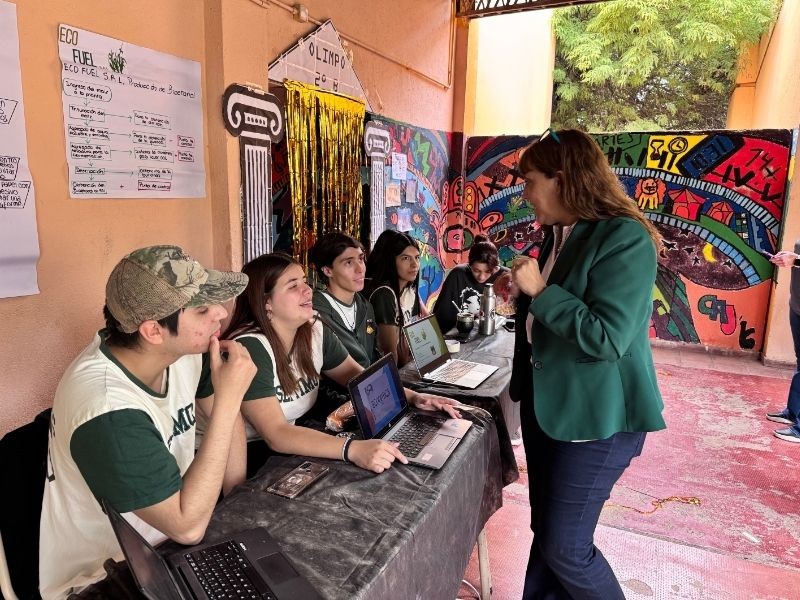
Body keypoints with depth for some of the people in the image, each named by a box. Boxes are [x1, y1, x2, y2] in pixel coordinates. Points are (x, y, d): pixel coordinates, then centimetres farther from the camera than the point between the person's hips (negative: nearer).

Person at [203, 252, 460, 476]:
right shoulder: (249, 348, -26)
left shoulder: (315, 332, -3)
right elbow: (276, 434, -33)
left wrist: (412, 397, -8)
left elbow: (356, 374, 9)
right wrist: (353, 450, -46)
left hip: (292, 449, 7)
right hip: (250, 460, -7)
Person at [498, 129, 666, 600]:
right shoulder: (560, 235, 10)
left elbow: (606, 338, -27)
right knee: (545, 530, 20)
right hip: (547, 404, 9)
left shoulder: (623, 239, -18)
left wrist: (540, 291, -22)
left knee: (566, 548, 3)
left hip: (597, 416, -8)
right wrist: (523, 295, 6)